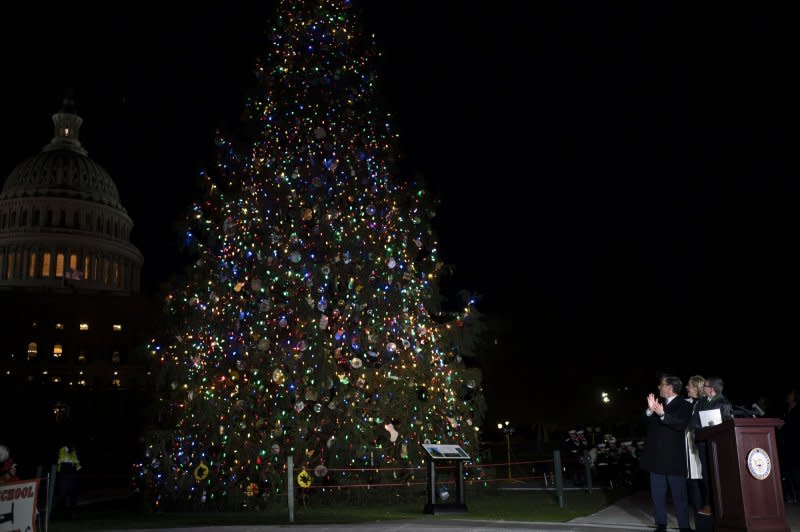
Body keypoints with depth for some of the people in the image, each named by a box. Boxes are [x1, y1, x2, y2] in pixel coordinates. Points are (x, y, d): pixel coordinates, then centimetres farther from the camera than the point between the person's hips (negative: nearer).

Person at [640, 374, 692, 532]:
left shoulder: (684, 405, -3)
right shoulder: (658, 403, 12)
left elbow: (681, 425, -20)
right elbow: (645, 422, 5)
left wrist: (662, 414, -32)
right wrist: (649, 411, -15)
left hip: (674, 457, -5)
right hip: (656, 456, 5)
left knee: (679, 494, 1)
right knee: (657, 494, 8)